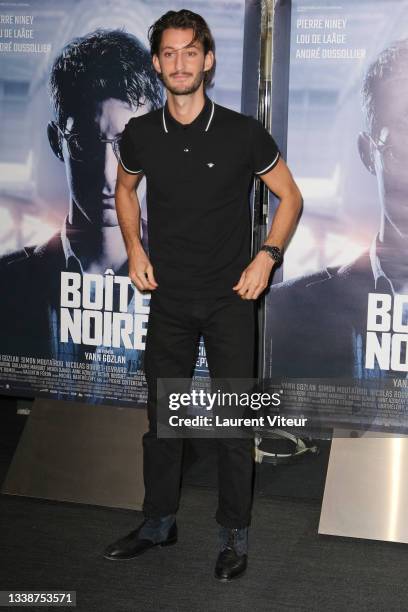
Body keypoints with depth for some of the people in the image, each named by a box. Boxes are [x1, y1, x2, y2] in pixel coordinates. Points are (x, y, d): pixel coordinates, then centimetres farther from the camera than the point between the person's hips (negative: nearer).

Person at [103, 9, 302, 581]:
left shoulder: (243, 133, -10)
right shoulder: (141, 134, -2)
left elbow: (290, 196, 2)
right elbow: (125, 189, 18)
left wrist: (267, 256, -10)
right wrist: (135, 249, 5)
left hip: (230, 299, -3)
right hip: (169, 298, 3)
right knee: (161, 414, 13)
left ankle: (234, 535, 18)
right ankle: (158, 522, 30)